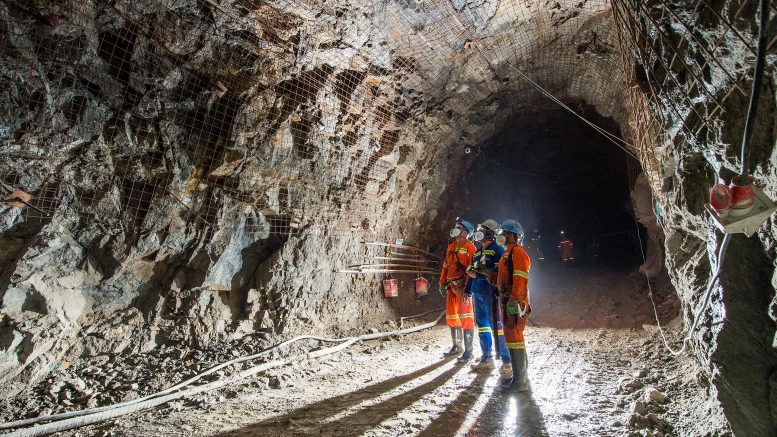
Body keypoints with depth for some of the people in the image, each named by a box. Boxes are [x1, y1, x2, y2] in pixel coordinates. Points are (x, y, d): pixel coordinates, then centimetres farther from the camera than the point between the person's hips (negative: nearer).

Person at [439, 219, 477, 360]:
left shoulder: (470, 247, -8)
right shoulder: (451, 246, 17)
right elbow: (445, 266, 21)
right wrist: (442, 282, 15)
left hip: (463, 286, -8)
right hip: (451, 286, 9)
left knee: (465, 317, -5)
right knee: (451, 316, 13)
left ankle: (468, 350, 4)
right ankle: (457, 347, 27)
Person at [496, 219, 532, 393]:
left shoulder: (517, 251, -12)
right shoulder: (508, 252, 19)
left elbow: (520, 278, -21)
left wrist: (514, 300, -25)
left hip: (515, 302, -11)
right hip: (508, 301, 11)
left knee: (514, 338, -7)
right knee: (514, 338, 17)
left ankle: (520, 382, 1)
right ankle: (521, 376, 29)